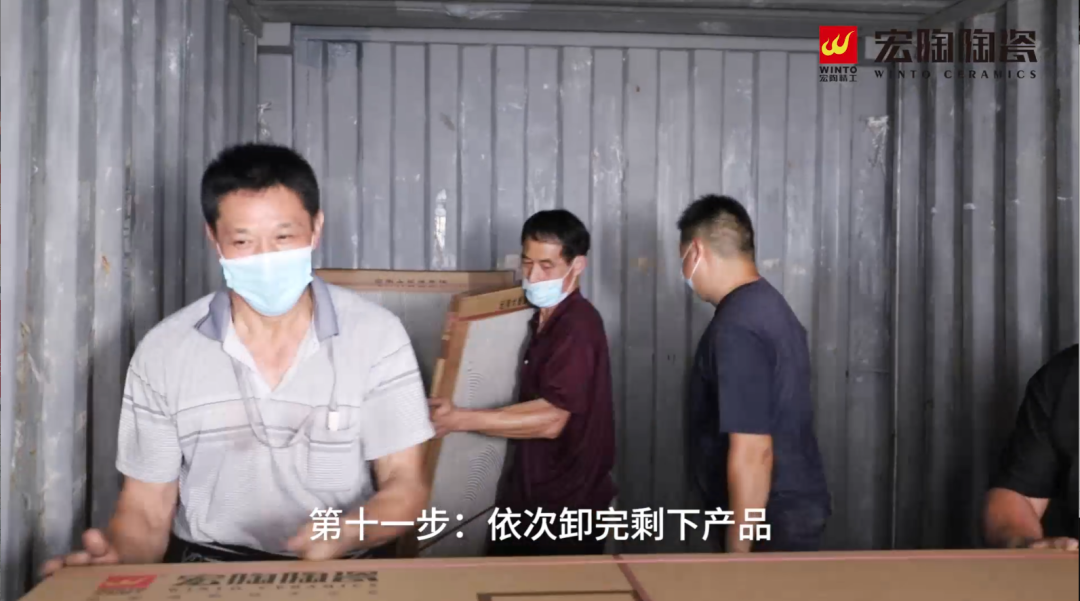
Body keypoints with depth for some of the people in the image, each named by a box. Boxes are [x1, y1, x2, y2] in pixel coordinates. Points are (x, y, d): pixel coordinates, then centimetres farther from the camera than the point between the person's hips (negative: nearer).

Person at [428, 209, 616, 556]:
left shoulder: (577, 325, -21)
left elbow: (550, 419, -28)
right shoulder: (545, 321, 10)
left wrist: (460, 419, -28)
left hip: (568, 505, -9)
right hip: (530, 497, 9)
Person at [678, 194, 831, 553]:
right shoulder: (770, 305, 9)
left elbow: (752, 452, -26)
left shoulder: (736, 327, -23)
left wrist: (738, 549, -20)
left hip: (770, 521, -9)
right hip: (795, 504, 9)